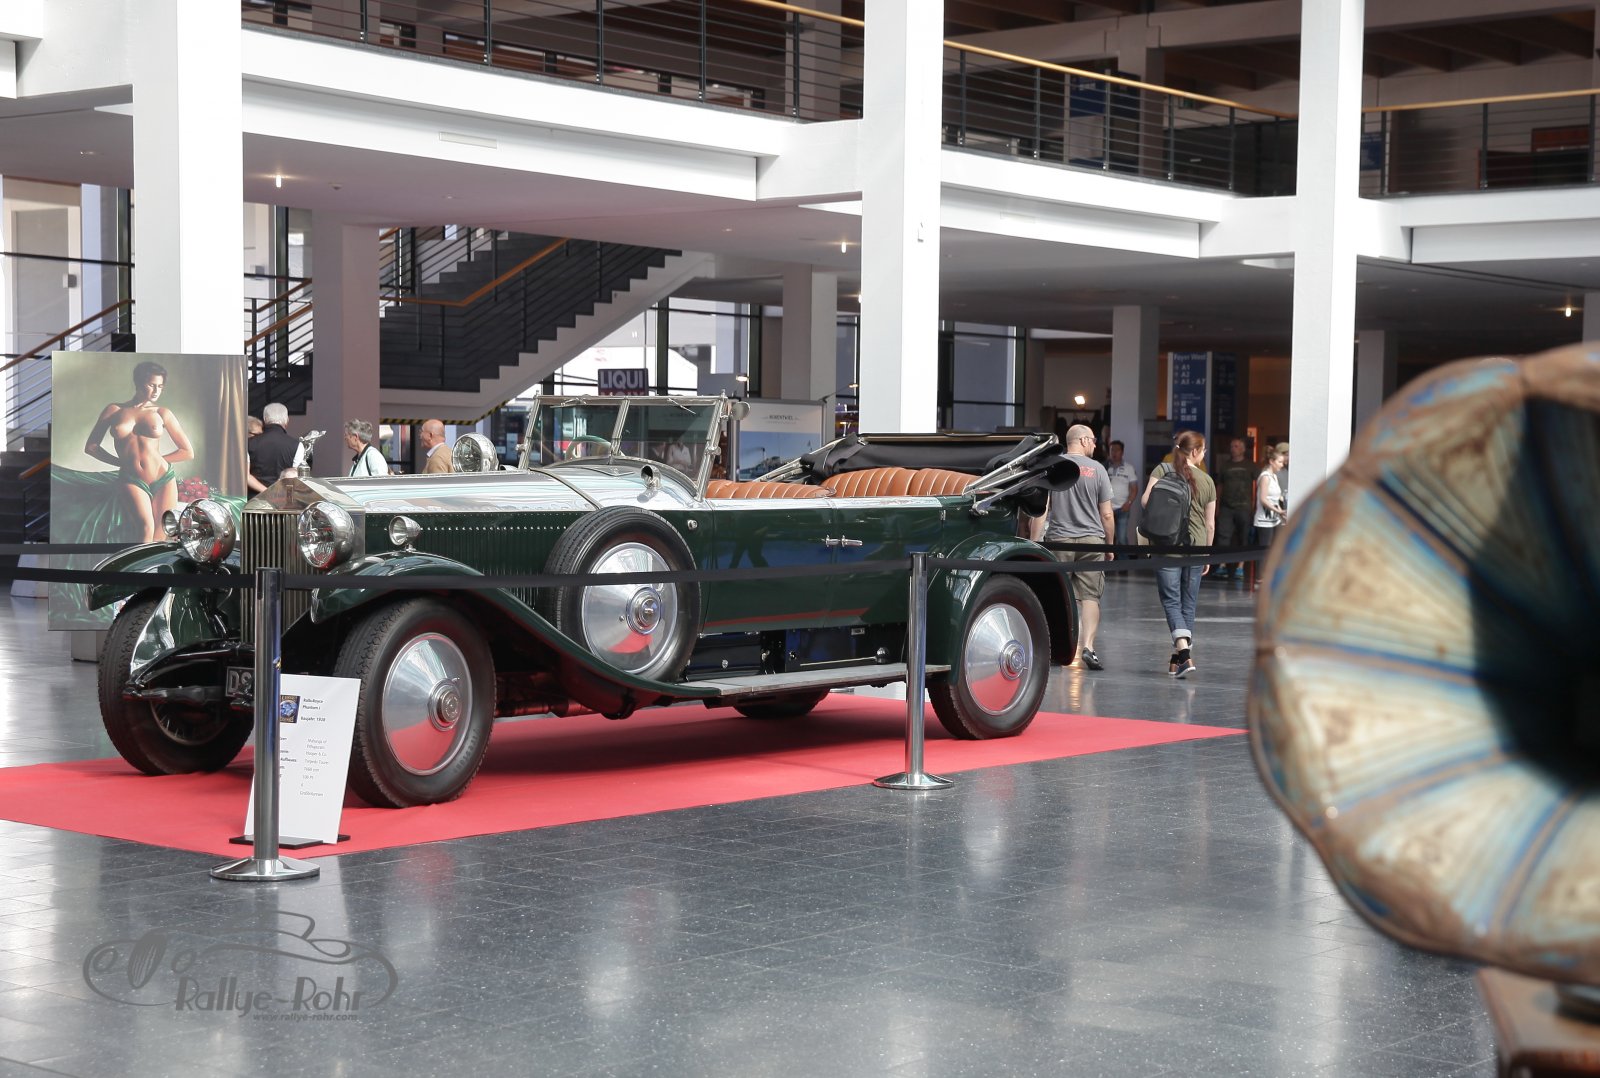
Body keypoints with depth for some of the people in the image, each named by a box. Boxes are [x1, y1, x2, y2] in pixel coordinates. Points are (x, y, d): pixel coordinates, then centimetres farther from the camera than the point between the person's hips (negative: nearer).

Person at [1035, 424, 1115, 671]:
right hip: (1092, 539, -1)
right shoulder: (1097, 469, 2)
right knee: (1090, 595, -1)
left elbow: (1040, 508, -2)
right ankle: (1088, 646, -14)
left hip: (1059, 539, 1)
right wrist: (1110, 546, 15)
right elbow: (1107, 515, 4)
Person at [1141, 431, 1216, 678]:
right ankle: (1178, 660, 17)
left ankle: (1184, 654, -23)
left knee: (1171, 601, -4)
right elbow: (1210, 524, 8)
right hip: (1196, 546, 2)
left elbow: (1145, 500, -15)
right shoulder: (1207, 481, 4)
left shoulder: (1163, 470, -3)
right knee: (1188, 605, 11)